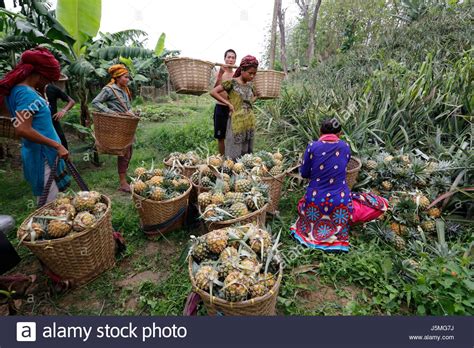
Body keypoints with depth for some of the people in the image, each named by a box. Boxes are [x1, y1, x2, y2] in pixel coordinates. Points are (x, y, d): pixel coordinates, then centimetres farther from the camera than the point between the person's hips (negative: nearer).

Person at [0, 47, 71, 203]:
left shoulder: (22, 89, 11)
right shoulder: (27, 93, -18)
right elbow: (22, 130, -27)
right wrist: (57, 145, -23)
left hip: (43, 153, 10)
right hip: (42, 155, -10)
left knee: (47, 202, 21)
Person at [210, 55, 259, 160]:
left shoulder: (250, 85, 11)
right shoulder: (232, 82, -5)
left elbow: (255, 95, 32)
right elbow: (213, 92, -9)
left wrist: (251, 102, 12)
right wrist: (228, 103, -10)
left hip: (250, 122, 6)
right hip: (237, 121, -6)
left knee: (247, 152, 11)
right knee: (234, 154, -2)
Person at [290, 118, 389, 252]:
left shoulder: (312, 146, -6)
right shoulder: (345, 147, -1)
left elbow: (304, 173, 4)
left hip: (315, 201, 1)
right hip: (340, 202, -1)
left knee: (302, 204, 37)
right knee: (381, 204, 22)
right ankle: (344, 221, 2)